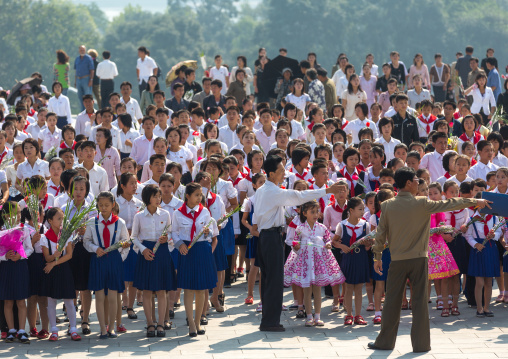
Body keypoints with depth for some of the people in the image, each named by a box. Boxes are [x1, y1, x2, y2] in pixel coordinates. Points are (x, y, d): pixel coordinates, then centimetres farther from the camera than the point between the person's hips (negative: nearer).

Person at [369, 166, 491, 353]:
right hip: (419, 260, -2)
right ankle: (421, 343, 5)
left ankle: (385, 341, 13)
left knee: (392, 302, 8)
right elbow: (449, 204, -2)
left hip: (397, 261, 2)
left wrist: (377, 257, 13)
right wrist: (475, 202, 9)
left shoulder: (387, 206, -2)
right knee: (420, 301, 4)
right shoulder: (422, 204, -8)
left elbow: (380, 233, 2)